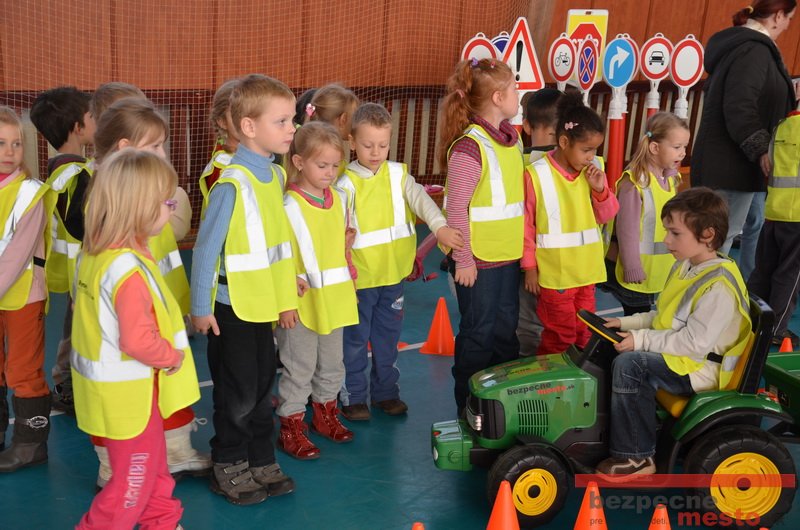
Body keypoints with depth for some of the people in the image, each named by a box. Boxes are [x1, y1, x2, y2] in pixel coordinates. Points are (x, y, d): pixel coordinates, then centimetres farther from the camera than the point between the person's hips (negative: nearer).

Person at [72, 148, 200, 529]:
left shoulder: (93, 252, 0)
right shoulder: (130, 270, -29)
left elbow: (84, 304, 13)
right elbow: (139, 341, -33)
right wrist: (172, 356, -14)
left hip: (107, 384, 9)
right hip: (130, 393, -9)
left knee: (153, 467, 26)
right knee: (133, 484, 9)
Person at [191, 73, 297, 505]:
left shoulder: (276, 174, 4)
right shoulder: (233, 182, -20)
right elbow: (206, 247, -16)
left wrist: (285, 291, 15)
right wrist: (200, 307, -13)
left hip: (263, 303, 7)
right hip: (233, 307, -7)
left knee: (262, 388, 17)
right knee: (238, 395, 6)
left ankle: (261, 462, 32)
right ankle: (229, 469, 24)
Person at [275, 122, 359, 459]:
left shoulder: (339, 199, 5)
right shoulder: (290, 207, -16)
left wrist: (350, 279, 12)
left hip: (335, 300, 6)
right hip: (302, 302, -6)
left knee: (332, 363, 19)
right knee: (299, 367, 3)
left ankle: (325, 414, 37)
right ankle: (291, 427, 16)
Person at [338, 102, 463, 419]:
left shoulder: (398, 174, 2)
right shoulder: (347, 182, -9)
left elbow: (420, 199, -13)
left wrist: (440, 227, -30)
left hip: (393, 273, 4)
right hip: (360, 275, -4)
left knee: (388, 336, 16)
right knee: (355, 339, 7)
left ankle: (385, 391, 30)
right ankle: (353, 397, 21)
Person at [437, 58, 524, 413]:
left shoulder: (511, 137, 7)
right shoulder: (469, 147, -20)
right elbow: (455, 209, -19)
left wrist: (521, 247, 15)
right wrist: (463, 260, -17)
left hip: (509, 254, 8)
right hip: (478, 259, -8)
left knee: (506, 330, 18)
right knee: (478, 333, 5)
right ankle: (469, 407, 21)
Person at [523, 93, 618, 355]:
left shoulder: (593, 171, 1)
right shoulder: (537, 175, -16)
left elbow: (606, 216, 7)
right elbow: (526, 224, -9)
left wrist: (600, 189, -11)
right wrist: (530, 267, -6)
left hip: (586, 269, 5)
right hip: (554, 272, -5)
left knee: (585, 333, 17)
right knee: (560, 334, 6)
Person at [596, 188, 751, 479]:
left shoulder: (718, 287, -24)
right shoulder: (686, 266, 7)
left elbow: (694, 343, -27)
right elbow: (663, 315, 17)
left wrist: (642, 340, -24)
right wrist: (627, 323, 4)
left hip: (700, 368, -10)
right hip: (676, 353, 10)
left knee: (629, 364, -26)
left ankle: (636, 457, -16)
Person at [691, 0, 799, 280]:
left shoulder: (739, 44, 15)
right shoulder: (755, 50, -18)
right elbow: (740, 107, -27)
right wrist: (760, 150, -26)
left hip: (729, 161, 11)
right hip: (732, 163, -11)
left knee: (757, 224, 20)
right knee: (722, 236, -4)